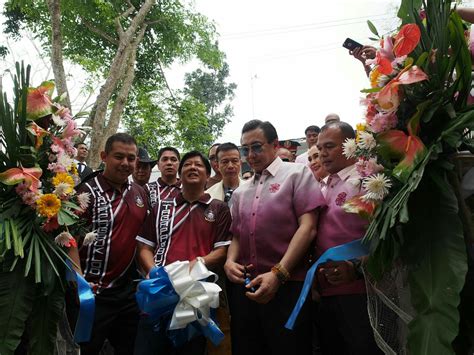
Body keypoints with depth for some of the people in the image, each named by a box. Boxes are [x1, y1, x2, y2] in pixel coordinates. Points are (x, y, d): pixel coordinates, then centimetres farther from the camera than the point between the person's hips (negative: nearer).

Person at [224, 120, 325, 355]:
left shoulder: (297, 174, 1)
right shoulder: (240, 192, 18)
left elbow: (308, 227, -9)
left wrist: (278, 274, -17)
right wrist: (230, 261, -2)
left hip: (287, 287, -5)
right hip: (244, 288, 5)